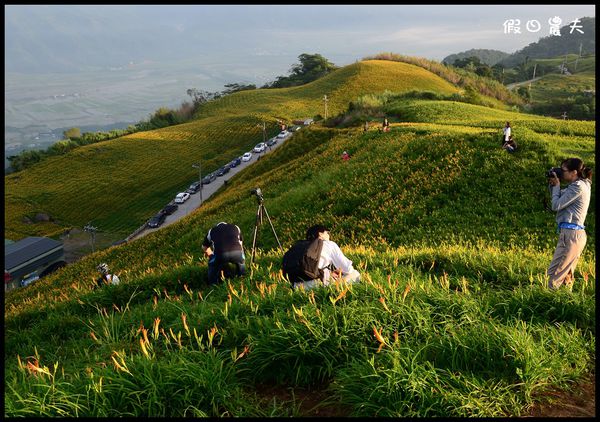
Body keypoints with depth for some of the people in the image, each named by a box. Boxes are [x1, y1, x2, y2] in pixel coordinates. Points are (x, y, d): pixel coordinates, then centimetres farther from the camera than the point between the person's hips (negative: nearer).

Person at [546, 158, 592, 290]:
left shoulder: (578, 186, -13)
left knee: (554, 274, -9)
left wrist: (556, 185, -2)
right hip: (578, 234, 10)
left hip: (571, 234, -10)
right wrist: (552, 184, 12)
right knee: (566, 276, 13)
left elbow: (556, 206, -14)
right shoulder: (582, 185, 17)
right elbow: (561, 199, 24)